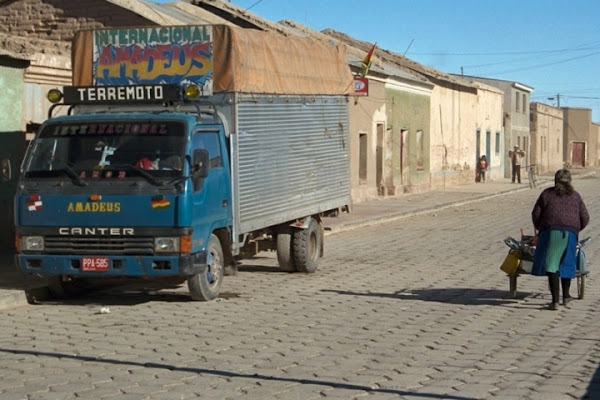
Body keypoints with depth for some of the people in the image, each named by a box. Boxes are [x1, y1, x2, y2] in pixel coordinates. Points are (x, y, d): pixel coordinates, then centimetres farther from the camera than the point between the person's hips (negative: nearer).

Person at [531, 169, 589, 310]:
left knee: (551, 265, -2)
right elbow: (585, 218, 12)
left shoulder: (547, 193, 9)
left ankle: (555, 301, -11)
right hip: (570, 232, 3)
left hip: (551, 231, -3)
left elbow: (536, 214, 6)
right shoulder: (575, 196, 15)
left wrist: (538, 229, 22)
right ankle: (566, 296, 32)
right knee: (566, 263, 19)